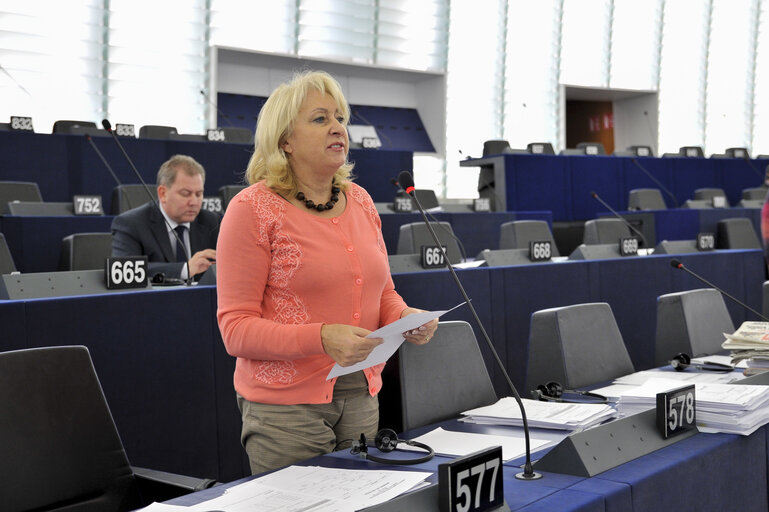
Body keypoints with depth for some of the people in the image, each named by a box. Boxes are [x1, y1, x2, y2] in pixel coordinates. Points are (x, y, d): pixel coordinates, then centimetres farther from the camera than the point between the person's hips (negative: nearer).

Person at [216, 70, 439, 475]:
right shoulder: (253, 208, -9)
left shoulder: (360, 201, 10)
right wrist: (322, 338, -25)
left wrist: (406, 318, -5)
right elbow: (236, 327, -12)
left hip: (361, 397, 6)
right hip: (287, 404, -5)